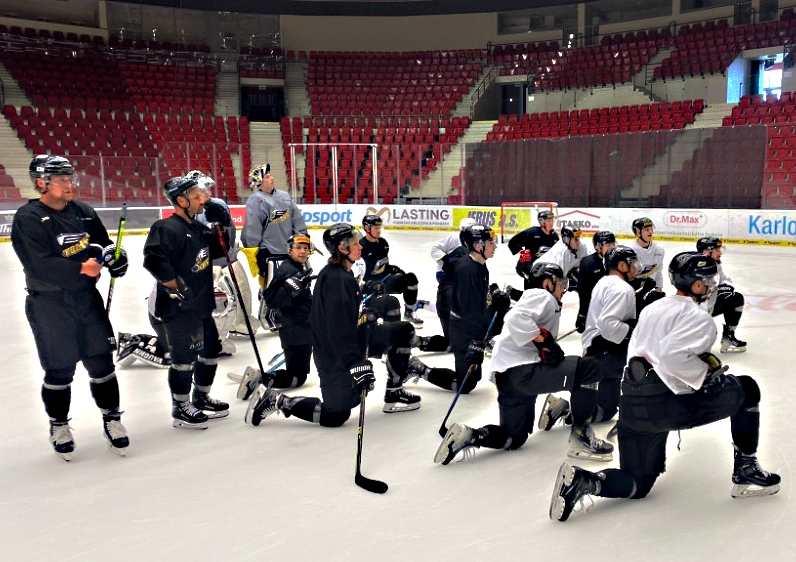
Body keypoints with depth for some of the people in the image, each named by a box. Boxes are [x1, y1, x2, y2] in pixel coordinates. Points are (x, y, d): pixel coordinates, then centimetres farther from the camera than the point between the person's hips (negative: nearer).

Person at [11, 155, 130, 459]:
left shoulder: (84, 212, 5)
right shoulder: (27, 219, -12)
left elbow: (104, 245, 13)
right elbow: (40, 266, -21)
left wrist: (115, 257, -9)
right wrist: (80, 268, -31)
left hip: (86, 297, 4)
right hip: (48, 305, -4)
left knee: (101, 362, 8)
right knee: (60, 370, 6)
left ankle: (111, 417, 23)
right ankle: (59, 424, 28)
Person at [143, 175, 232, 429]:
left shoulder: (199, 228, 11)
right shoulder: (167, 228, -18)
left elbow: (220, 249, 20)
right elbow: (153, 259, -29)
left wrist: (224, 225, 4)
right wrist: (176, 285, -23)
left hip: (201, 304, 10)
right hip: (178, 306, -10)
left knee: (211, 350, 17)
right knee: (185, 357, -2)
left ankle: (201, 398, 34)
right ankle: (180, 409, 13)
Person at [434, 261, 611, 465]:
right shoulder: (542, 296, -1)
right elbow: (516, 318, -21)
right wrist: (544, 339, -19)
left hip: (507, 377, 11)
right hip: (521, 371, -11)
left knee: (515, 437, 21)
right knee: (590, 369, -14)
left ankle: (468, 436, 3)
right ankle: (581, 433, -5)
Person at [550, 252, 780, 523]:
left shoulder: (653, 308, 18)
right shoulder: (699, 317, -7)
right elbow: (672, 356, -23)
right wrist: (706, 373, -10)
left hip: (631, 405, 8)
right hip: (667, 405, -8)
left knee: (638, 482, 19)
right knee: (747, 389, 13)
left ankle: (583, 480, -9)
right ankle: (745, 471, 19)